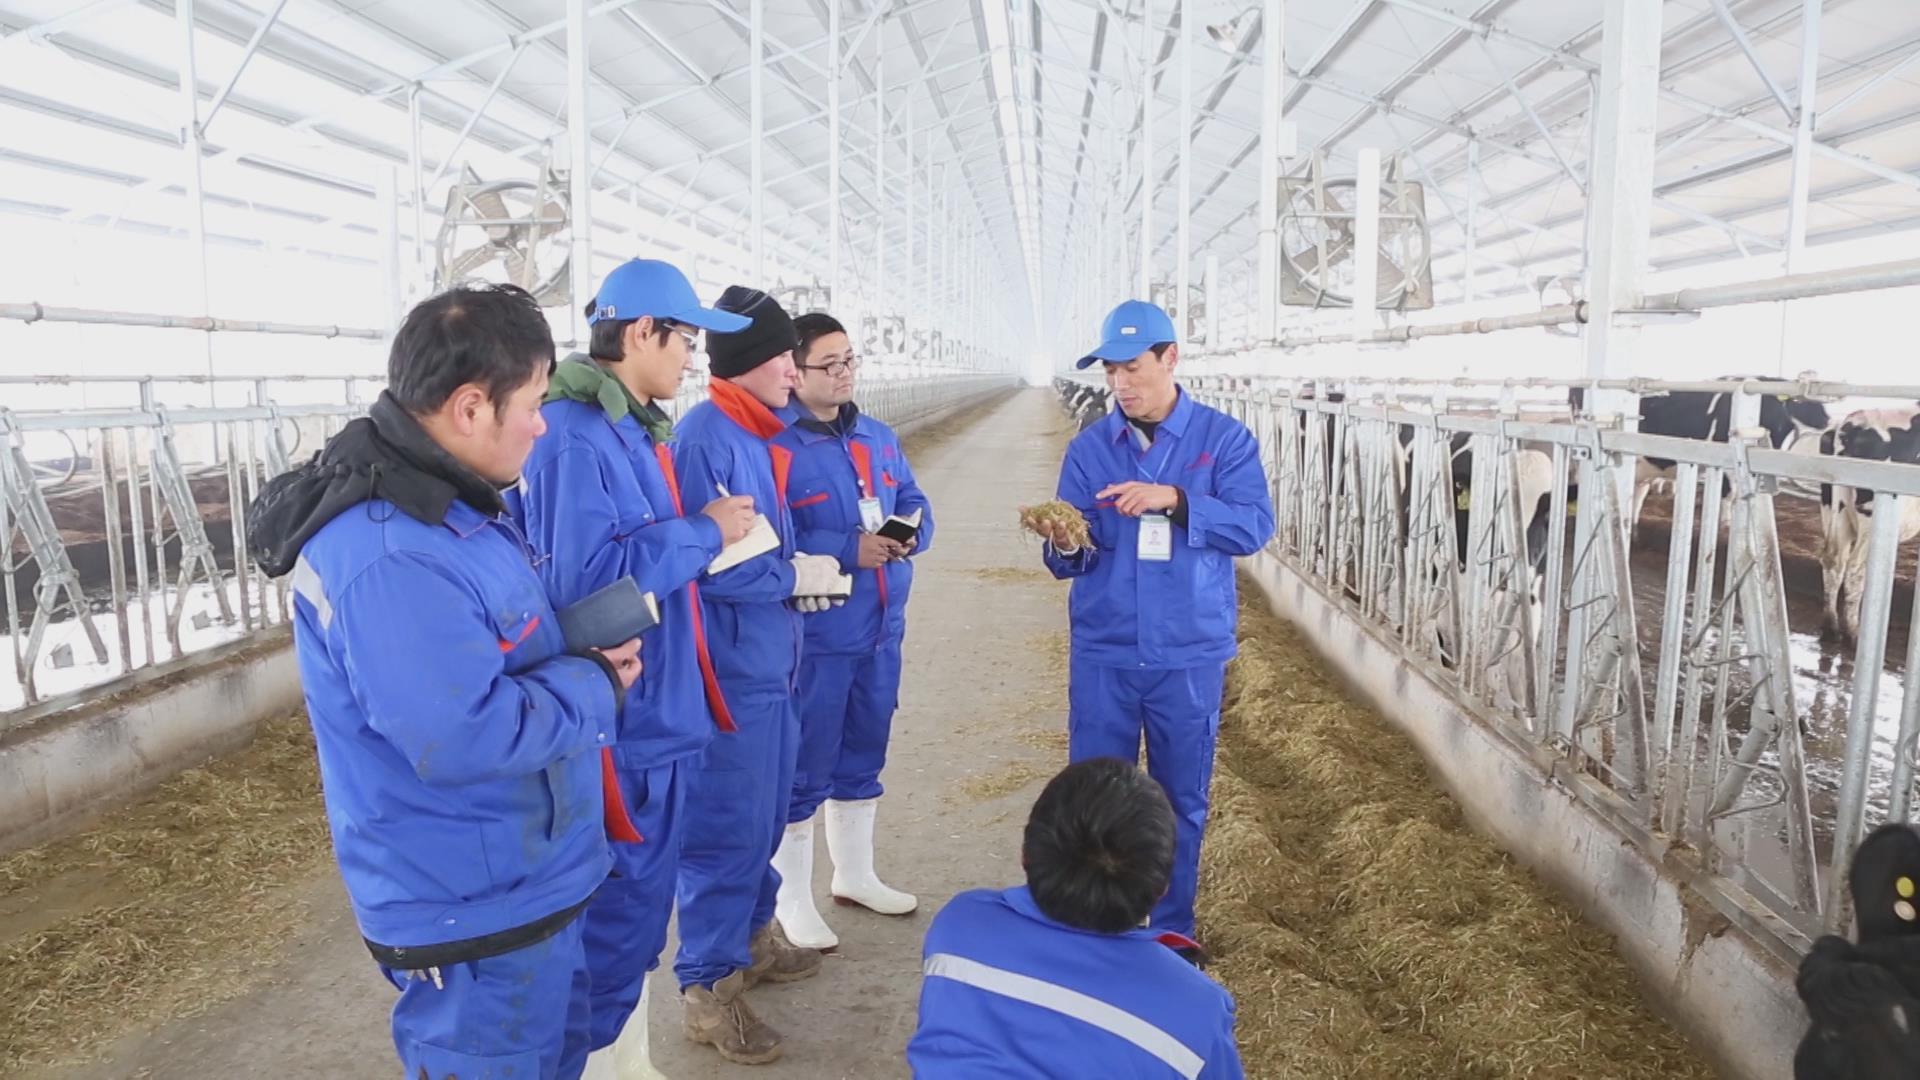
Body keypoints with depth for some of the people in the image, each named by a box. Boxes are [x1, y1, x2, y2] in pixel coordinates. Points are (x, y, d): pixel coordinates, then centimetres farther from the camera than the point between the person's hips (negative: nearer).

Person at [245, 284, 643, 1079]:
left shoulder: (443, 504, 5)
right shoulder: (389, 557, -31)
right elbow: (468, 736, -32)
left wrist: (590, 656, -2)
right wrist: (595, 685, -17)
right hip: (472, 910, -10)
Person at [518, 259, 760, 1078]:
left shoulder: (635, 429, 11)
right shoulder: (574, 437, -20)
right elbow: (586, 576, -29)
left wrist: (711, 530, 3)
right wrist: (703, 531, -19)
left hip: (658, 710, 10)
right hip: (615, 724, -10)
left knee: (640, 907, 21)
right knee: (612, 915, 3)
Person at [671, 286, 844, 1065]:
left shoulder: (759, 437, 11)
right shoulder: (705, 438, -18)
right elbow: (708, 563, -23)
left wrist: (806, 575, 3)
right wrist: (797, 576, -14)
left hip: (769, 659, 9)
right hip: (729, 667, -9)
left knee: (765, 813, 20)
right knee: (726, 825, 1)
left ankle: (752, 935, 37)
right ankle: (707, 985, 15)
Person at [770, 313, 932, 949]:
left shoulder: (880, 438, 10)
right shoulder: (776, 447, -14)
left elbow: (916, 506, 14)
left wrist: (910, 534, -9)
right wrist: (849, 550, -24)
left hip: (880, 631, 7)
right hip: (813, 638, -7)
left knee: (862, 758, 20)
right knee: (803, 770, 3)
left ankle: (854, 874, 38)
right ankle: (792, 899, 19)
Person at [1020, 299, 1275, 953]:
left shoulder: (1225, 439, -3)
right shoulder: (1089, 447, 2)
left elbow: (1255, 527, -14)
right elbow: (1073, 562, 0)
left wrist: (1175, 499, -26)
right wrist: (1064, 544, -24)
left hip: (1190, 654, -1)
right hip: (1103, 654, 1)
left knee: (1181, 799, 12)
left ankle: (1172, 927, 31)